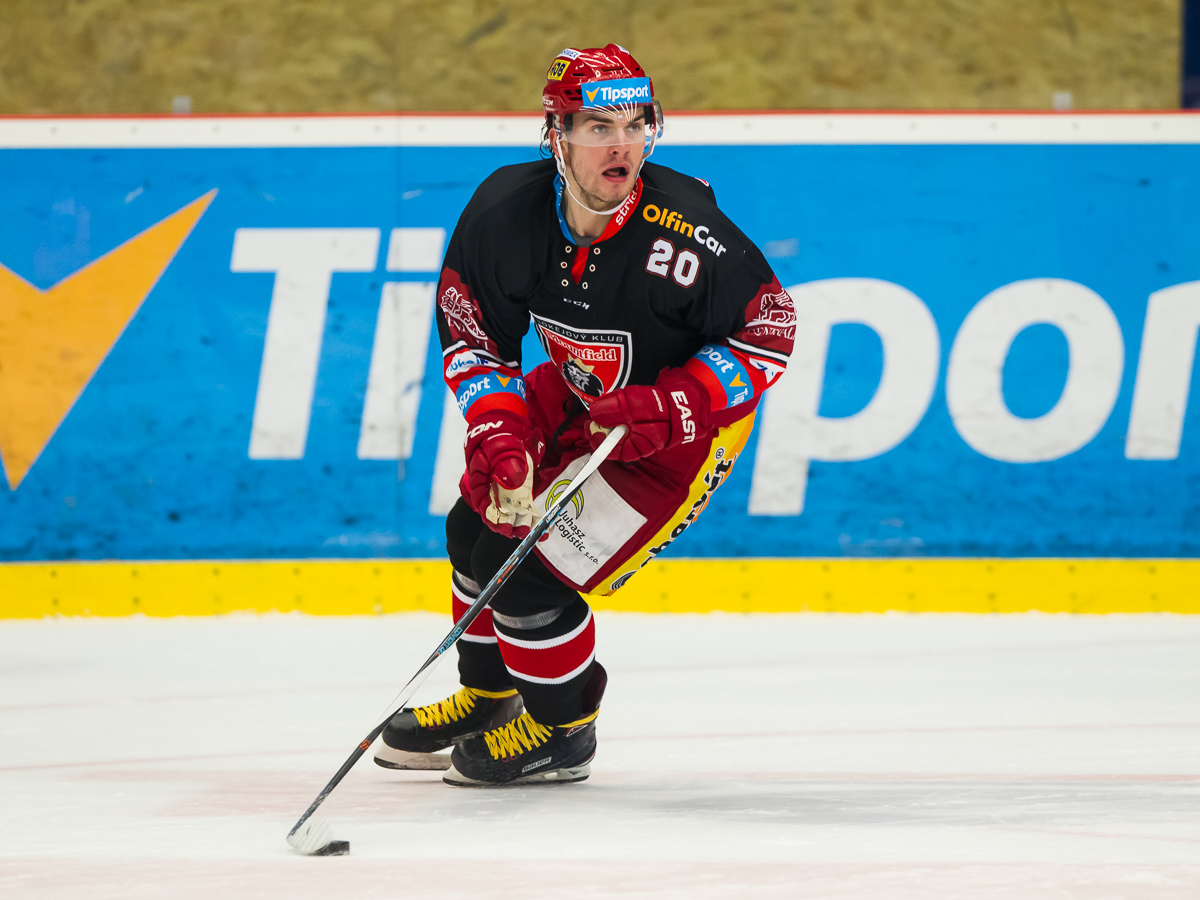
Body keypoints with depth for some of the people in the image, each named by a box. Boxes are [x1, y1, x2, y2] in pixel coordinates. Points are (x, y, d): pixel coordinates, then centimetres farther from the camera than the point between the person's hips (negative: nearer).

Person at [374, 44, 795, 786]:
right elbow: (471, 331, -6)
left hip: (683, 431, -7)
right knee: (480, 522, 13)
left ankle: (562, 732, 12)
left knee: (528, 570, -13)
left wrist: (664, 411, -28)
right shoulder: (507, 209, -19)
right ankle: (488, 698, 39)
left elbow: (770, 330, -21)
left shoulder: (685, 235, -34)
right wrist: (497, 434, -19)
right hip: (580, 397, 7)